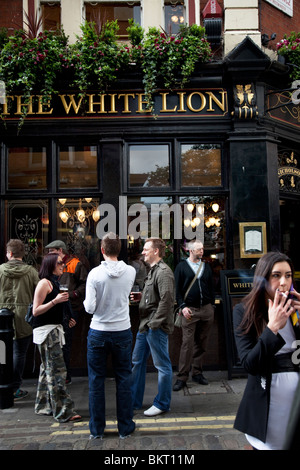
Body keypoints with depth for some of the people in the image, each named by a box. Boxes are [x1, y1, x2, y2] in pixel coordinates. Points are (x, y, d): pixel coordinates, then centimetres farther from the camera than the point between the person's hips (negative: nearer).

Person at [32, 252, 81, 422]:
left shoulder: (54, 282, 15)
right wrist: (55, 301, -23)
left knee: (48, 369, 16)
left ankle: (44, 406, 26)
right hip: (46, 330, -9)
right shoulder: (44, 283, -12)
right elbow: (36, 311, -15)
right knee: (57, 371, -8)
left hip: (54, 329, 9)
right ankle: (64, 411, -4)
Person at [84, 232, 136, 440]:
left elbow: (90, 308, -13)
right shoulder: (131, 272, -5)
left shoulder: (95, 273, -13)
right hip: (122, 332, 2)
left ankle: (97, 429, 21)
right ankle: (125, 428, 21)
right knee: (123, 380, 12)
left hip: (98, 333, -1)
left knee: (96, 380, 11)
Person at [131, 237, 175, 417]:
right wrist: (141, 295, 6)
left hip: (156, 327, -11)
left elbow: (167, 299, -24)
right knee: (138, 361, 17)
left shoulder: (164, 272, -16)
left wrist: (154, 323, -21)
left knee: (163, 365, 4)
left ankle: (162, 404, 17)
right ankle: (134, 401, 29)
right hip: (146, 325, 11)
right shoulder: (153, 270, 16)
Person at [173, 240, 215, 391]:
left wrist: (212, 306, 10)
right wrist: (183, 306, -10)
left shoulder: (206, 267, 15)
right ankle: (182, 377, 0)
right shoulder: (182, 266, 2)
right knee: (187, 343, -6)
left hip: (206, 309, 4)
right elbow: (177, 289, -1)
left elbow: (211, 288, 17)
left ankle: (197, 373, 19)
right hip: (190, 310, -4)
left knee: (202, 343, 7)